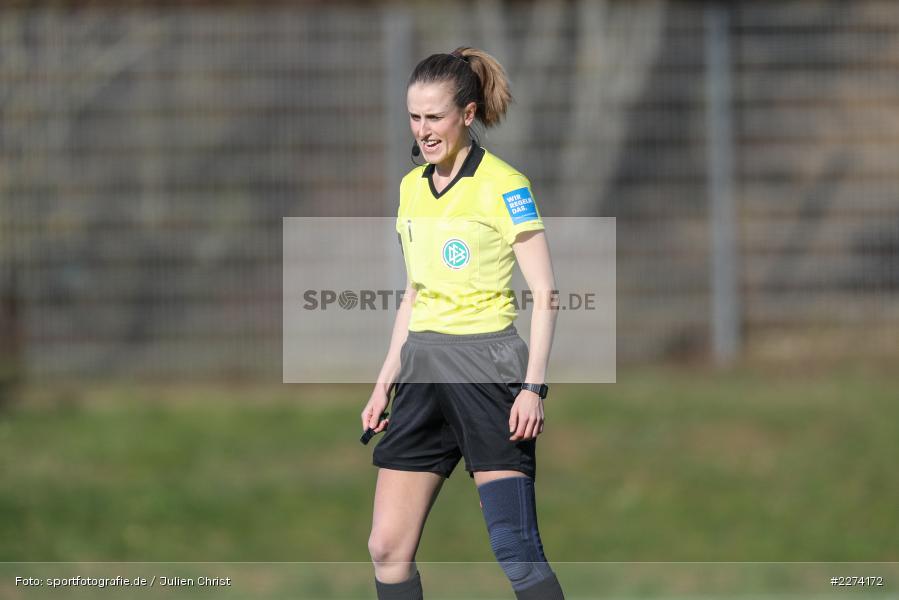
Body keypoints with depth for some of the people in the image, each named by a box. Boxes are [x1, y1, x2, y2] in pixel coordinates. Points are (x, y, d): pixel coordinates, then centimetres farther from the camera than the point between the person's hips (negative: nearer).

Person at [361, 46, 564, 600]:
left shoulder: (502, 185, -8)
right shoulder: (412, 187, 13)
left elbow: (545, 294, -8)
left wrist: (534, 387, -16)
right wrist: (385, 383, 18)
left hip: (488, 367, -7)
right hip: (422, 368, 7)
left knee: (517, 551, -13)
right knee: (388, 548, 2)